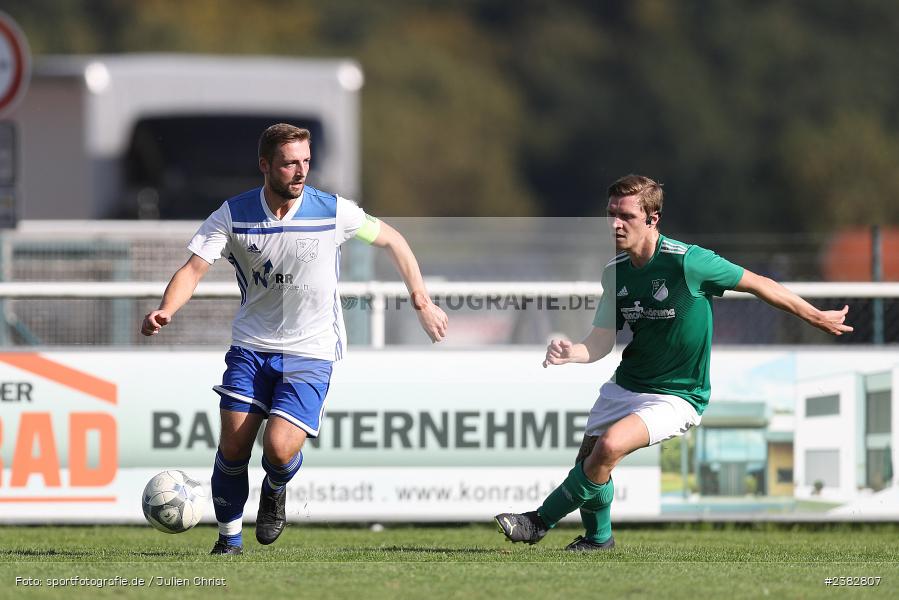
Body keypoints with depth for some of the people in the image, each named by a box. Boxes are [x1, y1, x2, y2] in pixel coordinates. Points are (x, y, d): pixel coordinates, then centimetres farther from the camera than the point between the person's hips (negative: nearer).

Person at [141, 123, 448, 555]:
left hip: (310, 352, -2)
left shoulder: (333, 212, -10)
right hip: (251, 345, 2)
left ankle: (274, 492, 19)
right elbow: (194, 268, -13)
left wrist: (422, 302, 6)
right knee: (233, 445, -8)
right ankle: (229, 536, 16)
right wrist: (166, 311, -33)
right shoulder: (233, 215, -8)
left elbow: (391, 240, 6)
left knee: (279, 448, -18)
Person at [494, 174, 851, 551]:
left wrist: (816, 318, -2)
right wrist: (571, 353, -21)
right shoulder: (615, 272, -3)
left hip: (677, 396, -7)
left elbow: (758, 284, -11)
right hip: (626, 386, 7)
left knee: (610, 446, -27)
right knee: (589, 458, 8)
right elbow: (602, 341, 2)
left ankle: (540, 522, -13)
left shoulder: (687, 262, -22)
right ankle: (598, 536, 38)